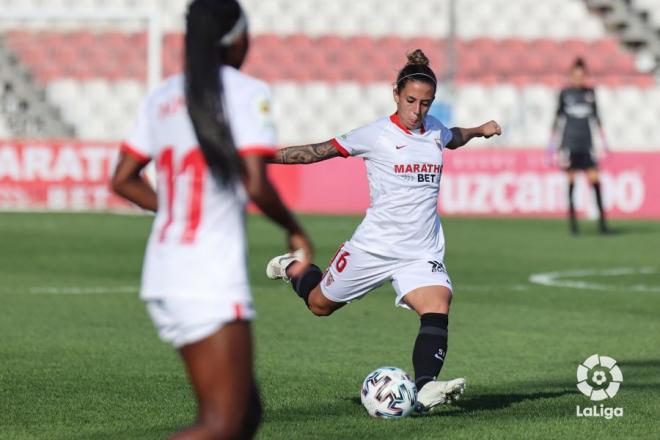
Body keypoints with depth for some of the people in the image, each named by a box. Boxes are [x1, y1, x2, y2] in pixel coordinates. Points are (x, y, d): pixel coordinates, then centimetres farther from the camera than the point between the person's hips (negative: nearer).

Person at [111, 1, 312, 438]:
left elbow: (123, 180, 15)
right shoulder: (247, 93, -7)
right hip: (212, 279, -8)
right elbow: (256, 185, -16)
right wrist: (296, 230, 1)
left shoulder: (163, 97, 13)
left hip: (162, 274, 8)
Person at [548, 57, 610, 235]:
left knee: (595, 179, -7)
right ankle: (572, 223, 3)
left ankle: (602, 221, -5)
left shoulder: (590, 92, 9)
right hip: (569, 143, -2)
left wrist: (604, 140, 15)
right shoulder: (565, 93, 3)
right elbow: (558, 118, 7)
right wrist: (552, 143, 5)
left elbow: (595, 117, 16)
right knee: (571, 181, -1)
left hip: (586, 143, 2)